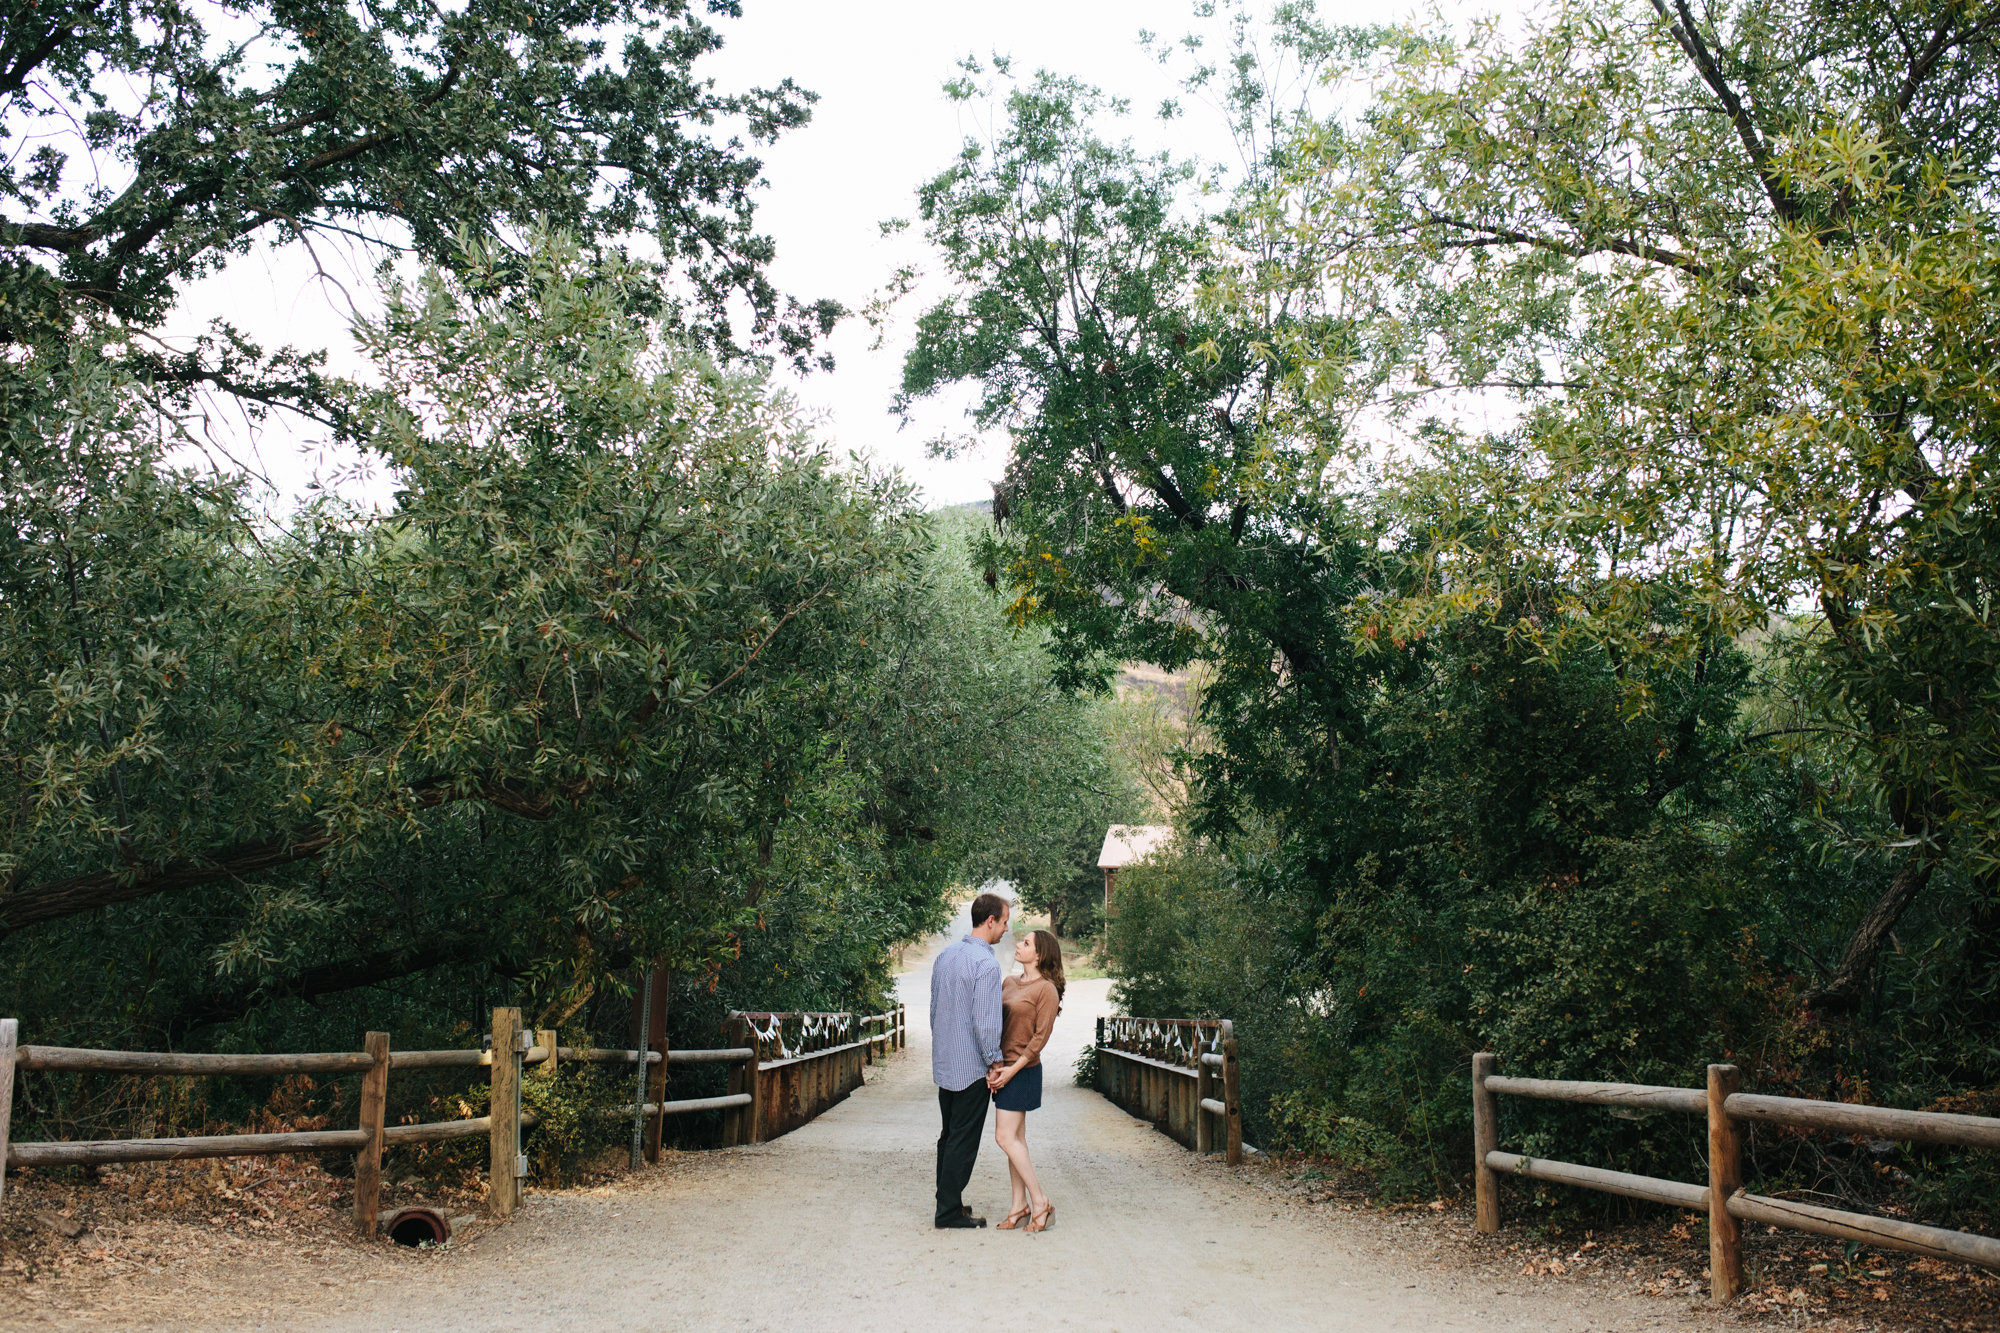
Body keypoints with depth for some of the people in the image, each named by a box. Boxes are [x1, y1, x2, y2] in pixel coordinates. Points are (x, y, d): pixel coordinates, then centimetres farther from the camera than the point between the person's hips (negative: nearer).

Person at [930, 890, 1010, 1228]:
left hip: (944, 1063, 8)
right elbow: (986, 1020, -20)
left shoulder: (944, 957, 9)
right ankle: (950, 1211, 3)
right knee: (964, 1140, -1)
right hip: (971, 1067, -8)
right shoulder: (986, 963, -18)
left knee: (949, 1135, 16)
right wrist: (995, 1062, -11)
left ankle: (947, 1201, 22)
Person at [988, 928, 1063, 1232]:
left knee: (1006, 1137, -9)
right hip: (1003, 1068, 8)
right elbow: (994, 1023, 12)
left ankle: (1041, 1202, -1)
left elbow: (1041, 1036, -14)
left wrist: (1014, 1068, -17)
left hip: (1023, 1070, -8)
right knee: (1015, 1138, 10)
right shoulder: (1008, 983, 11)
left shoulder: (1046, 989, -11)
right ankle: (1020, 1206, 14)